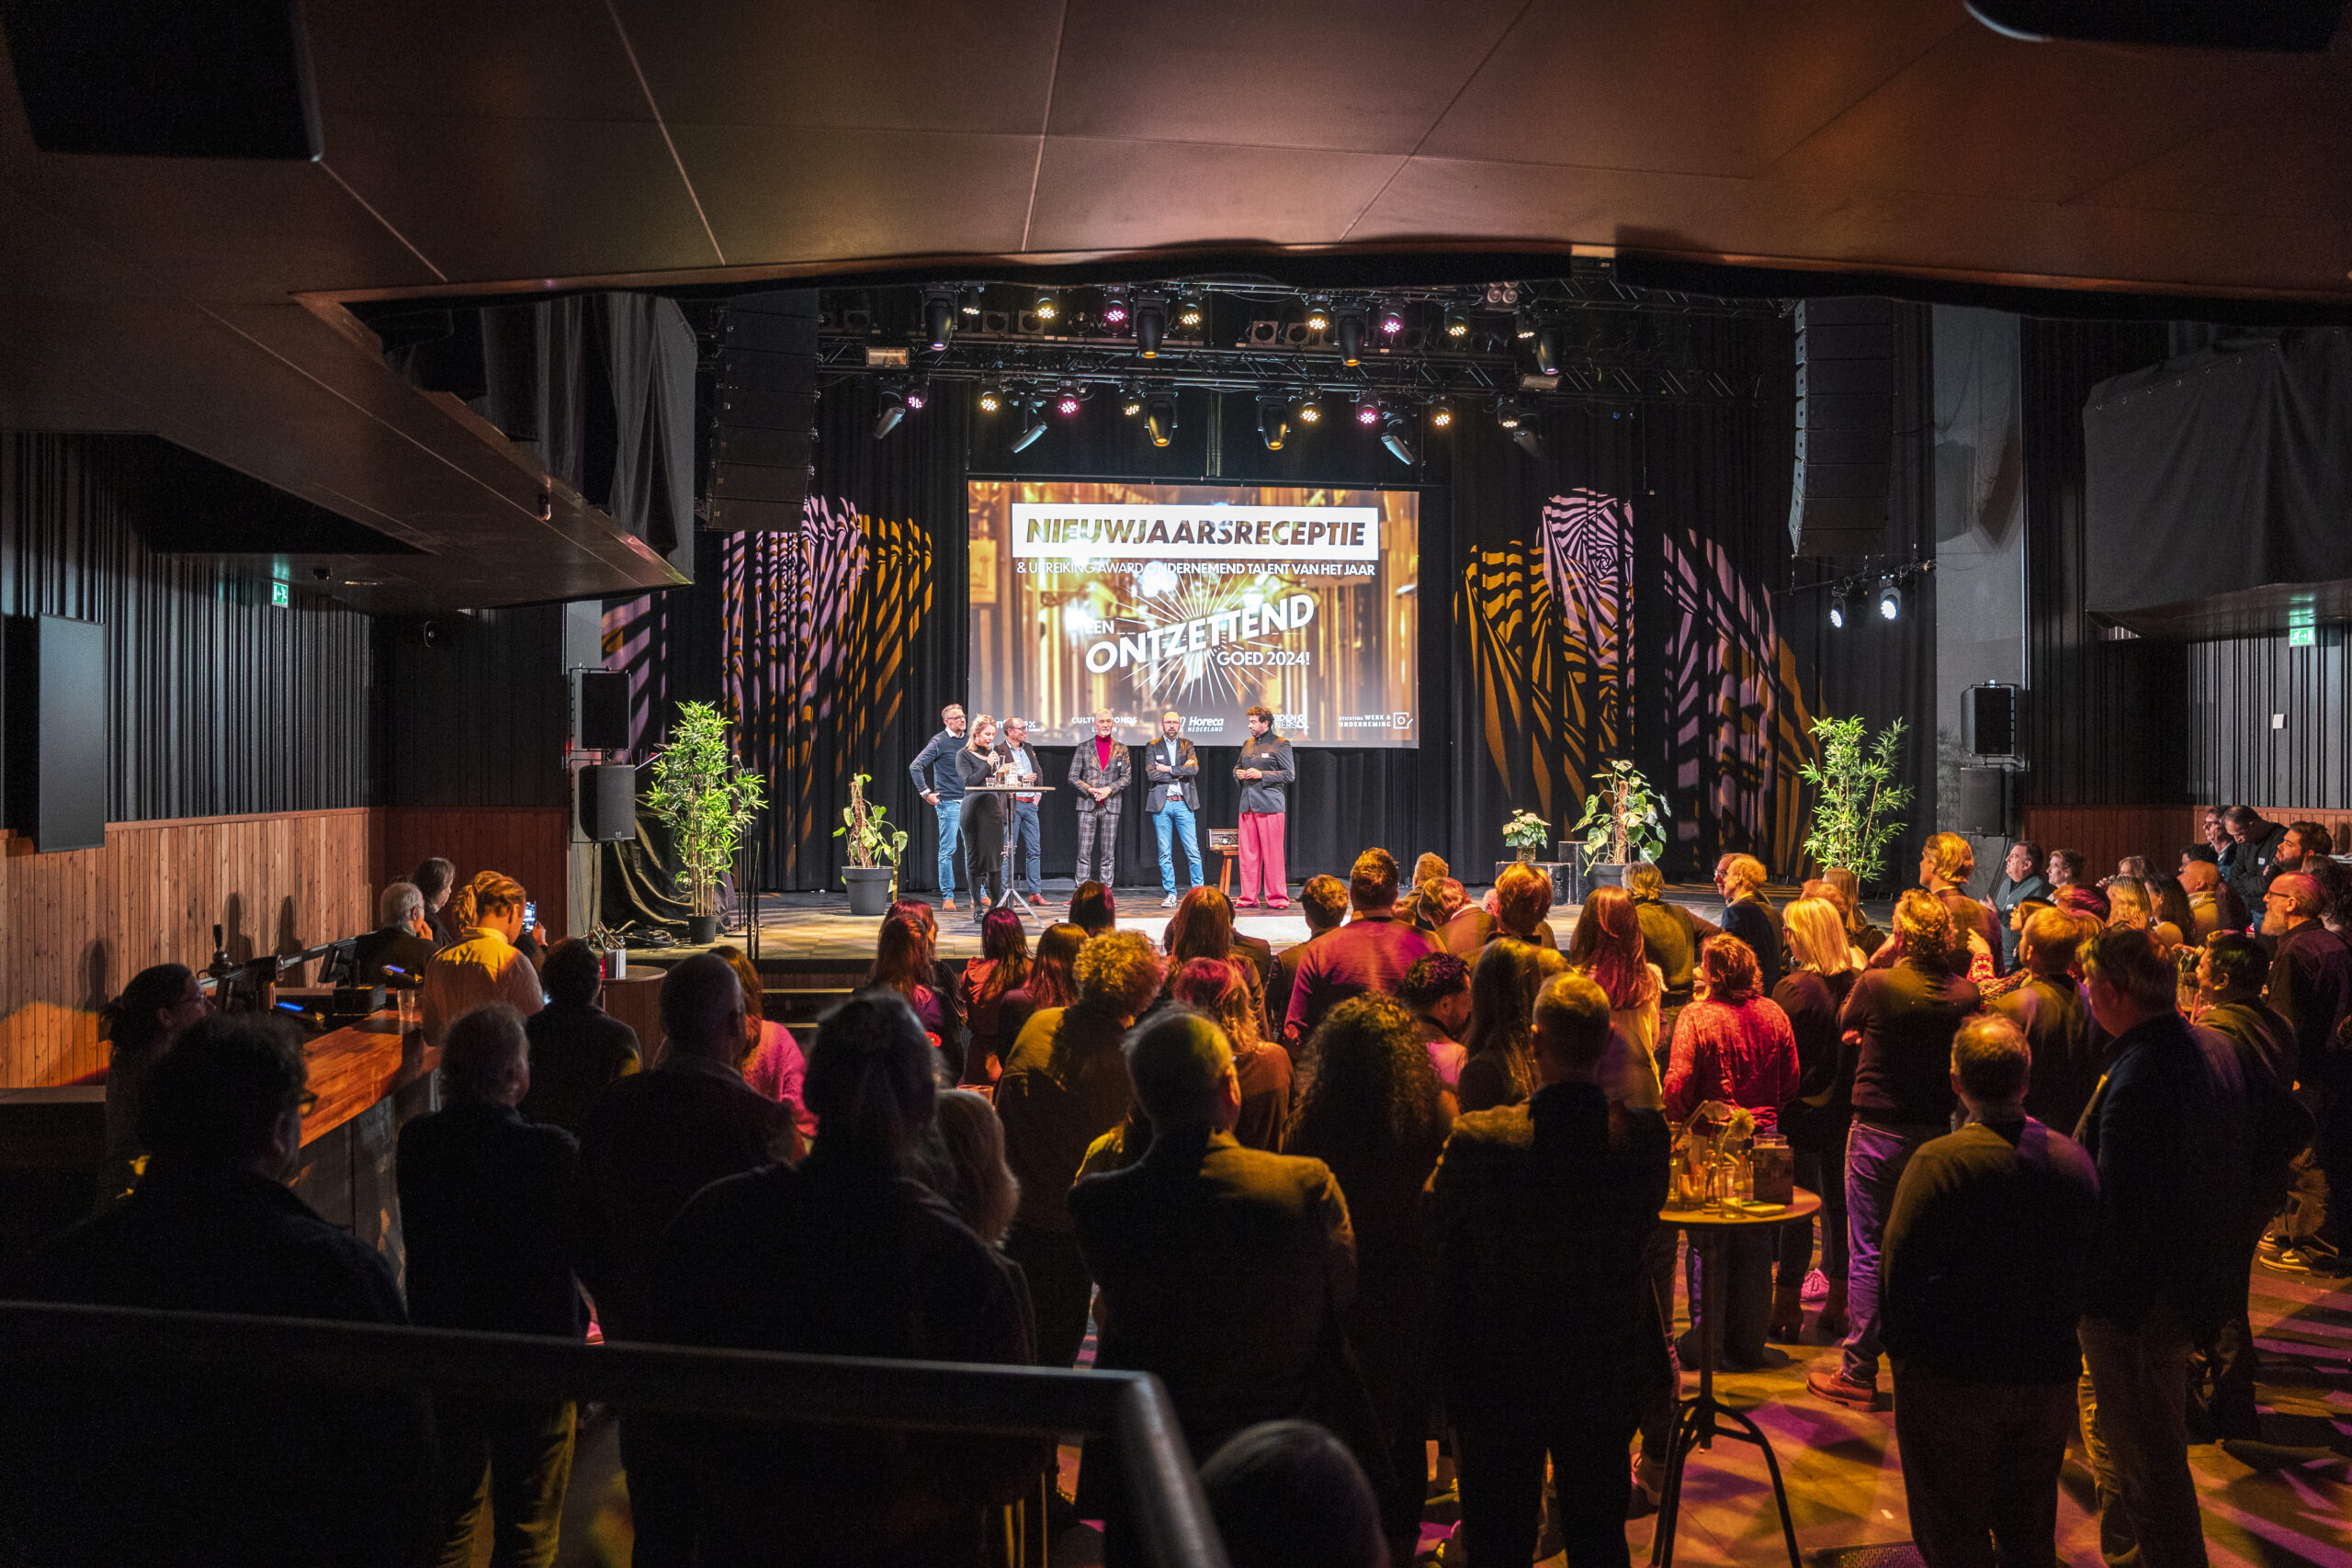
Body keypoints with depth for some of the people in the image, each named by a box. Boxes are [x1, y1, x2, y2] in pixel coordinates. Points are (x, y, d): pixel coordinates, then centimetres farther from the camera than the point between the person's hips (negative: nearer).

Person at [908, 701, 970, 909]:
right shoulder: (939, 742, -7)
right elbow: (915, 767, -11)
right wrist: (926, 793, -11)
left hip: (968, 803, 6)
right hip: (948, 803, -5)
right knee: (948, 850, -2)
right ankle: (947, 897, 4)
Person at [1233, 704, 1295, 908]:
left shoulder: (1280, 745, -2)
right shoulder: (1247, 744, 18)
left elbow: (1290, 774, -6)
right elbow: (1238, 766, 31)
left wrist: (1261, 775, -13)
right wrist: (1238, 773, 7)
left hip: (1270, 806, -6)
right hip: (1248, 806, 6)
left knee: (1272, 854, -5)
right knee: (1248, 853, 5)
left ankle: (1276, 898, 1)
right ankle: (1248, 898, 11)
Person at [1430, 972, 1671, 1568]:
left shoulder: (1477, 1140, -23)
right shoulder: (1646, 1133, -15)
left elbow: (1435, 1225, -9)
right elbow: (1644, 1228, 2)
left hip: (1500, 1380, -3)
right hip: (1607, 1378, 3)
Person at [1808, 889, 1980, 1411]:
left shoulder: (1876, 984, -15)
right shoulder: (1965, 995, -6)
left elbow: (1846, 1028, 6)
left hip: (1878, 1133, -3)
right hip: (1936, 1132, 4)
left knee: (1867, 1254, 2)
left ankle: (1859, 1373, 6)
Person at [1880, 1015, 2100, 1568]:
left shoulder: (1937, 1163, -20)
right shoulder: (2075, 1159, -4)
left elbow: (1899, 1273, -17)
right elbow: (2092, 1269, 6)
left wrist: (1903, 1355, -3)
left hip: (1952, 1383, -5)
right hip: (2050, 1377, 5)